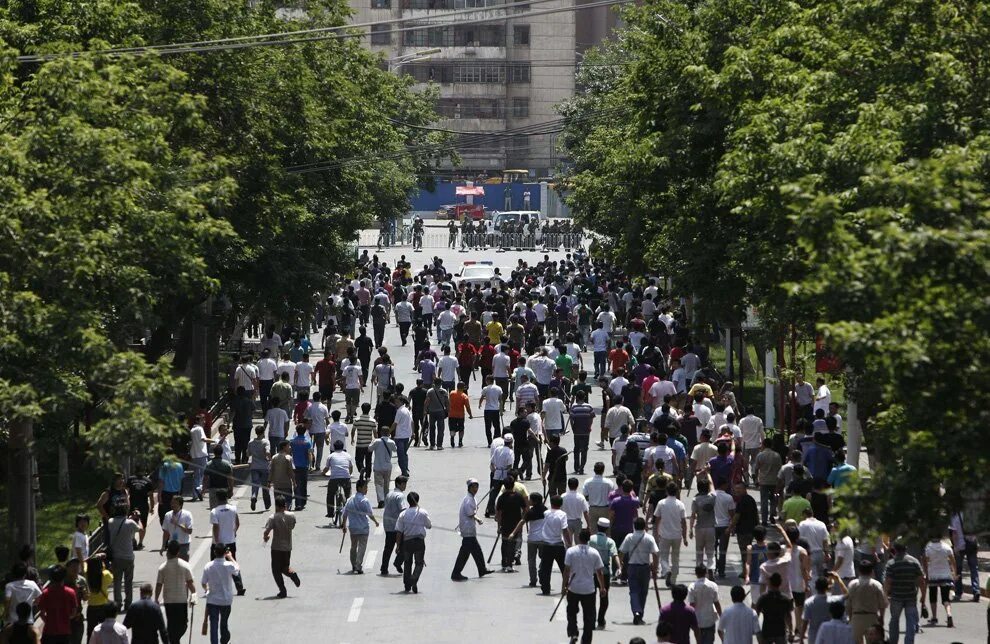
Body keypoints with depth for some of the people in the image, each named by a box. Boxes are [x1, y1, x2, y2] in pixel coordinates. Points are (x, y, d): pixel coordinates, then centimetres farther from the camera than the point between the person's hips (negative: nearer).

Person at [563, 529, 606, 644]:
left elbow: (567, 570, -9)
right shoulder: (594, 553, -4)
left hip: (573, 588, -1)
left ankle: (573, 633, 0)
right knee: (589, 616, 9)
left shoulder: (571, 551, -8)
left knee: (572, 613, 18)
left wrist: (565, 585, 1)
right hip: (589, 589, 1)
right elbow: (599, 572, 0)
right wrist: (602, 588, 10)